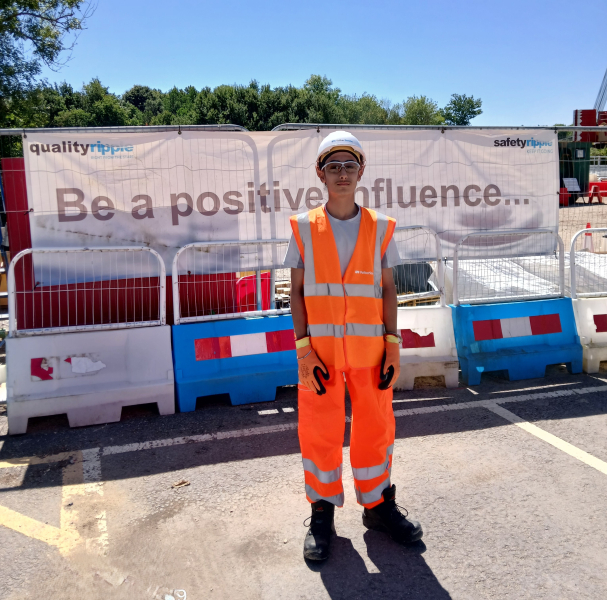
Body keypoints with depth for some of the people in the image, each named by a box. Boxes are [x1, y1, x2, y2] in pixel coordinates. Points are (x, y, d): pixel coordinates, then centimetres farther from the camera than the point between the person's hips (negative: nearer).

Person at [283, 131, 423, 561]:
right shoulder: (305, 228, 1)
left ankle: (378, 505, 31)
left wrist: (393, 345, -1)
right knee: (320, 432, 7)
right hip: (321, 349, -1)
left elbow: (388, 289, 6)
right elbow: (296, 292, 1)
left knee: (375, 428, 10)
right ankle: (322, 514, 25)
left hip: (370, 348, 1)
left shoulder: (379, 228, 5)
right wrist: (303, 349, -8)